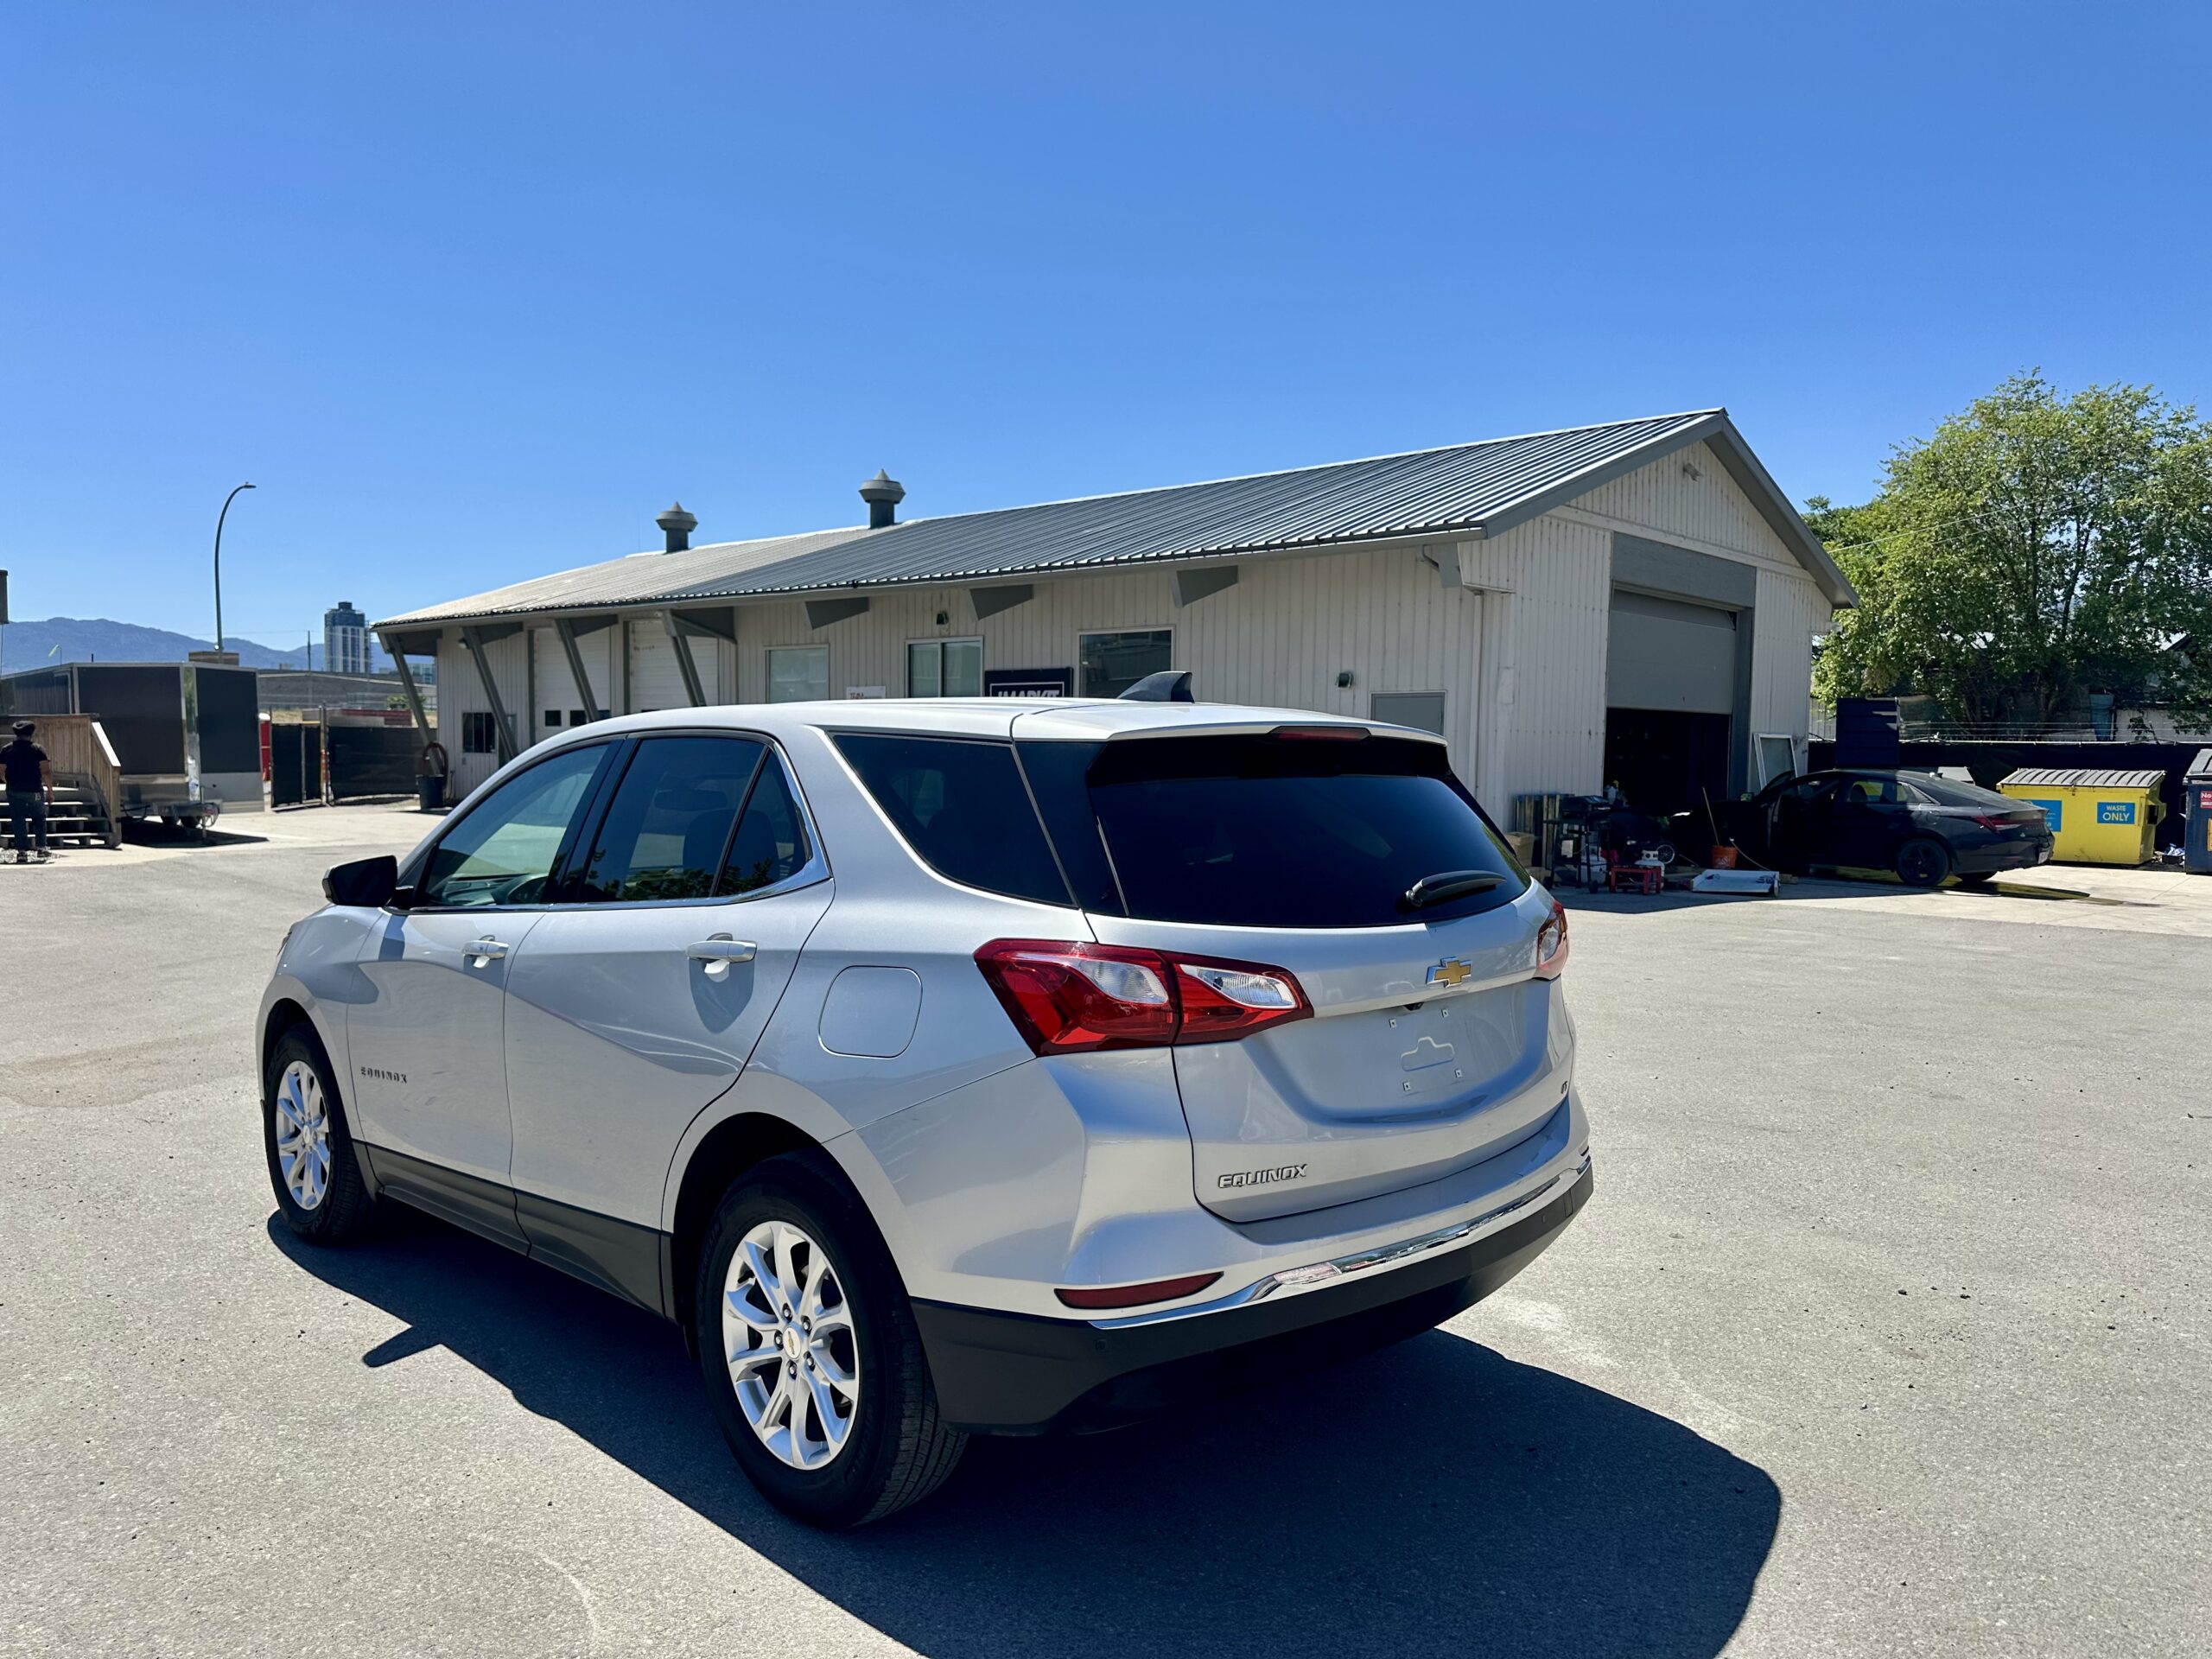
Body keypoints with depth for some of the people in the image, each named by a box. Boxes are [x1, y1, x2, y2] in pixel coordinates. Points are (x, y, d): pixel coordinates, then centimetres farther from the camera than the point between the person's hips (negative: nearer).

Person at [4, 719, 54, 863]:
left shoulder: (6, 750, 2)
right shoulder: (37, 750, -6)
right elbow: (46, 772, -11)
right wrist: (50, 791, -5)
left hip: (14, 791, 2)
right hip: (35, 791, -2)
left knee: (18, 821, 4)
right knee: (39, 819, 14)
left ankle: (22, 852, -2)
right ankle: (42, 848, 12)